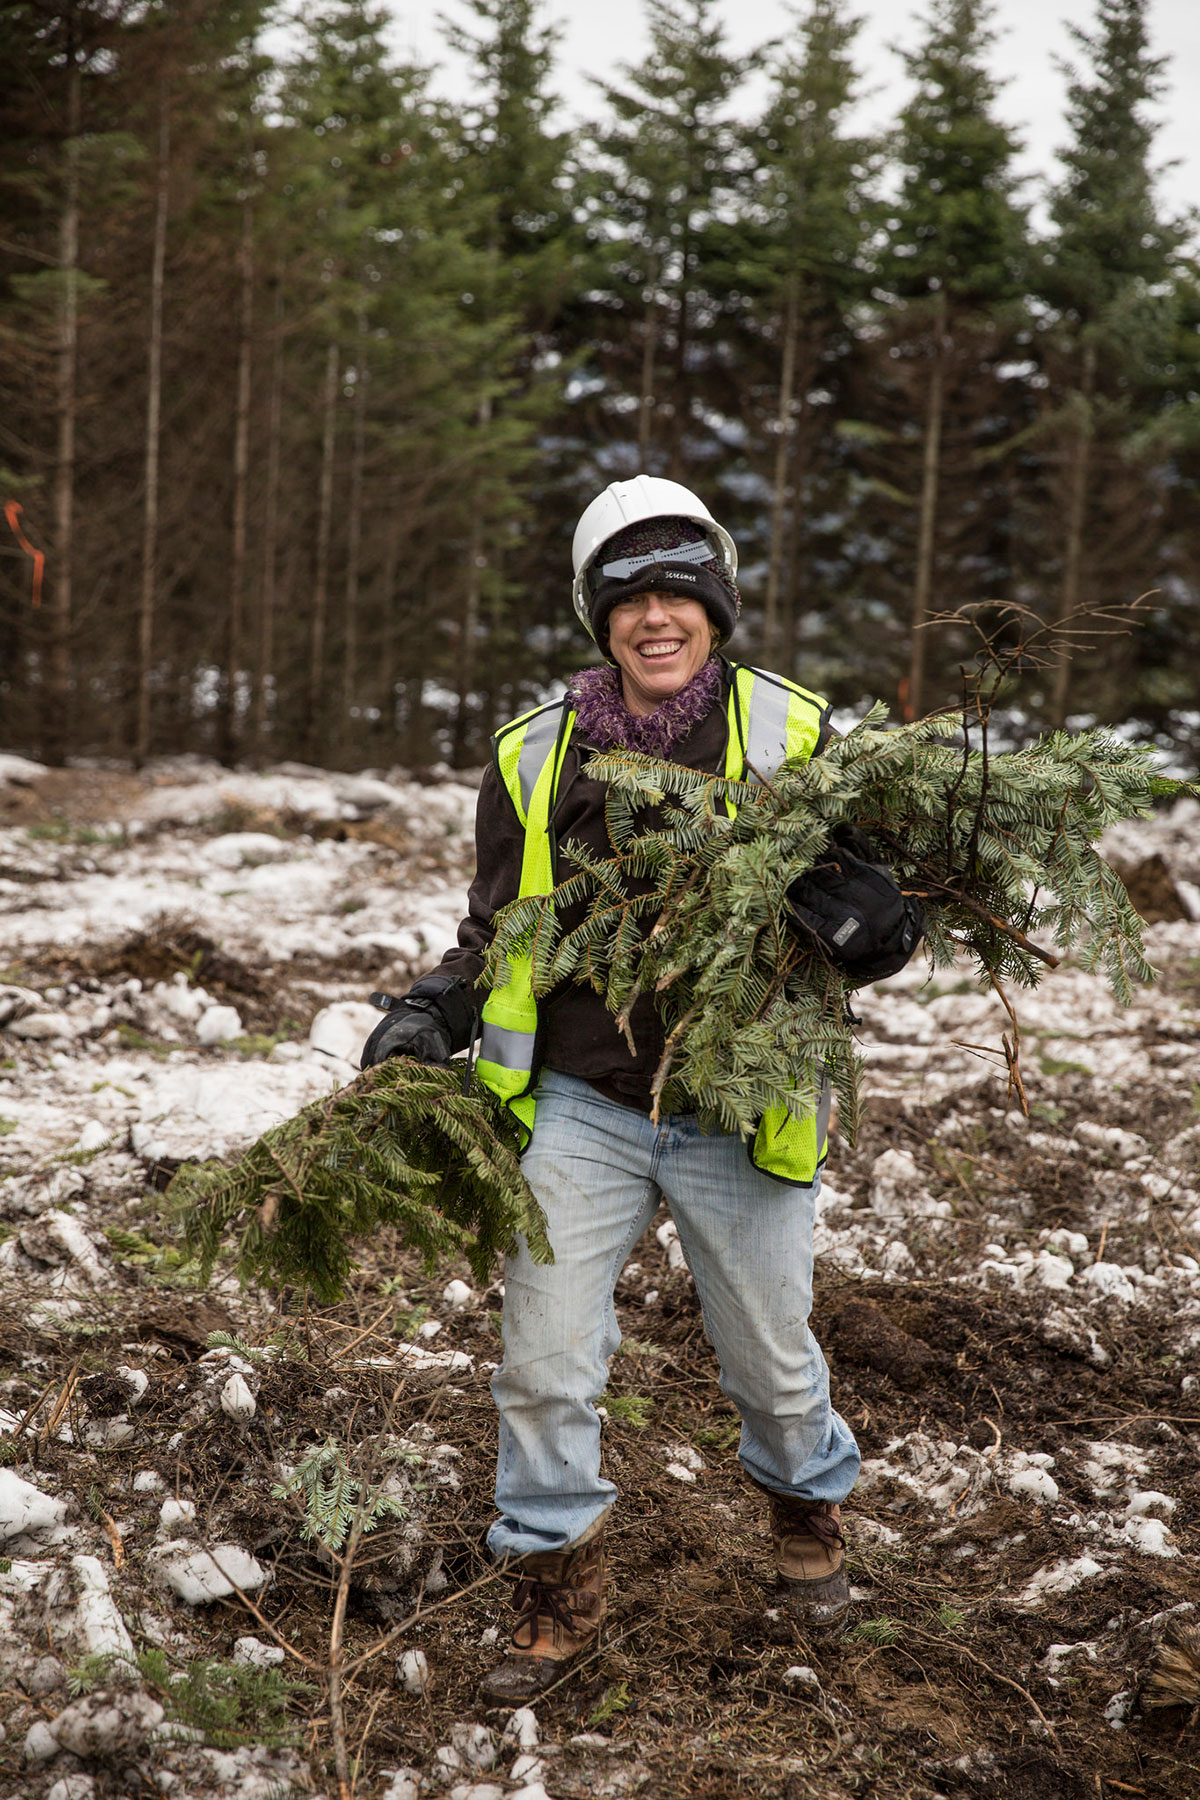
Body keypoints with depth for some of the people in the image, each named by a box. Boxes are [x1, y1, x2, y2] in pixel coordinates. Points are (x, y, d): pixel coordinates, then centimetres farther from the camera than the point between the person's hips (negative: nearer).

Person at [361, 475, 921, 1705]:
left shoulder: (791, 737, -4)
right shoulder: (535, 758, 2)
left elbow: (881, 911, -2)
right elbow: (497, 931, 12)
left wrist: (867, 918, -26)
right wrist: (436, 1011, -7)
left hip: (739, 1117, -1)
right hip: (580, 1108, 2)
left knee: (771, 1357, 15)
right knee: (544, 1361, 2)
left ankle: (806, 1506, 47)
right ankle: (558, 1589, 25)